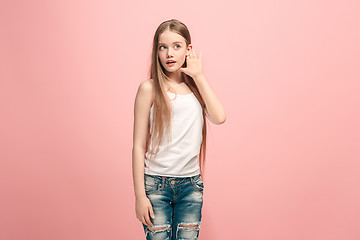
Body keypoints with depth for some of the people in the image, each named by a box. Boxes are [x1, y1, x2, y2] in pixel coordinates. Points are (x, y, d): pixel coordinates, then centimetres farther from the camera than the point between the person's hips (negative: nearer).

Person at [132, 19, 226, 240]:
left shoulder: (195, 85, 9)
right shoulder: (150, 88, -4)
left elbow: (219, 117, -10)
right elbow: (138, 146, -5)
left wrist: (199, 76, -5)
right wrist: (140, 195, -9)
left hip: (191, 183, 4)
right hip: (156, 182, -3)